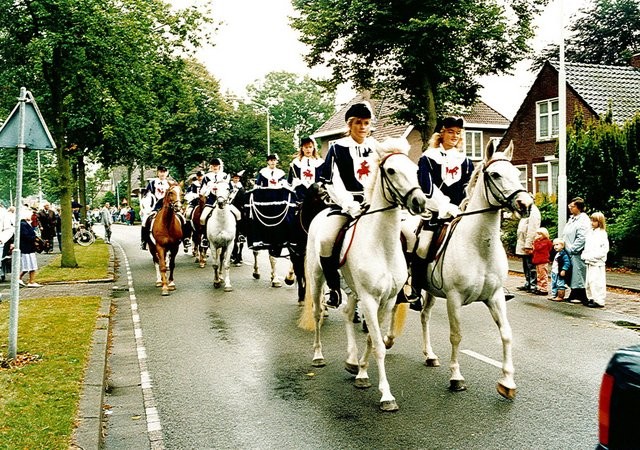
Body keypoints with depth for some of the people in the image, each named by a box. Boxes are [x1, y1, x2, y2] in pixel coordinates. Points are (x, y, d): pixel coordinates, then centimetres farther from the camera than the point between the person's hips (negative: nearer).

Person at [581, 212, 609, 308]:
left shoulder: (602, 234, -8)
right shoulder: (590, 233, 14)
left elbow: (605, 249, -14)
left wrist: (593, 256, -19)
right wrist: (584, 255, 3)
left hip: (597, 262, -8)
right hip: (589, 262, 8)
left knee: (596, 281, -9)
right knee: (588, 281, 11)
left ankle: (599, 301, -5)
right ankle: (591, 298, 20)